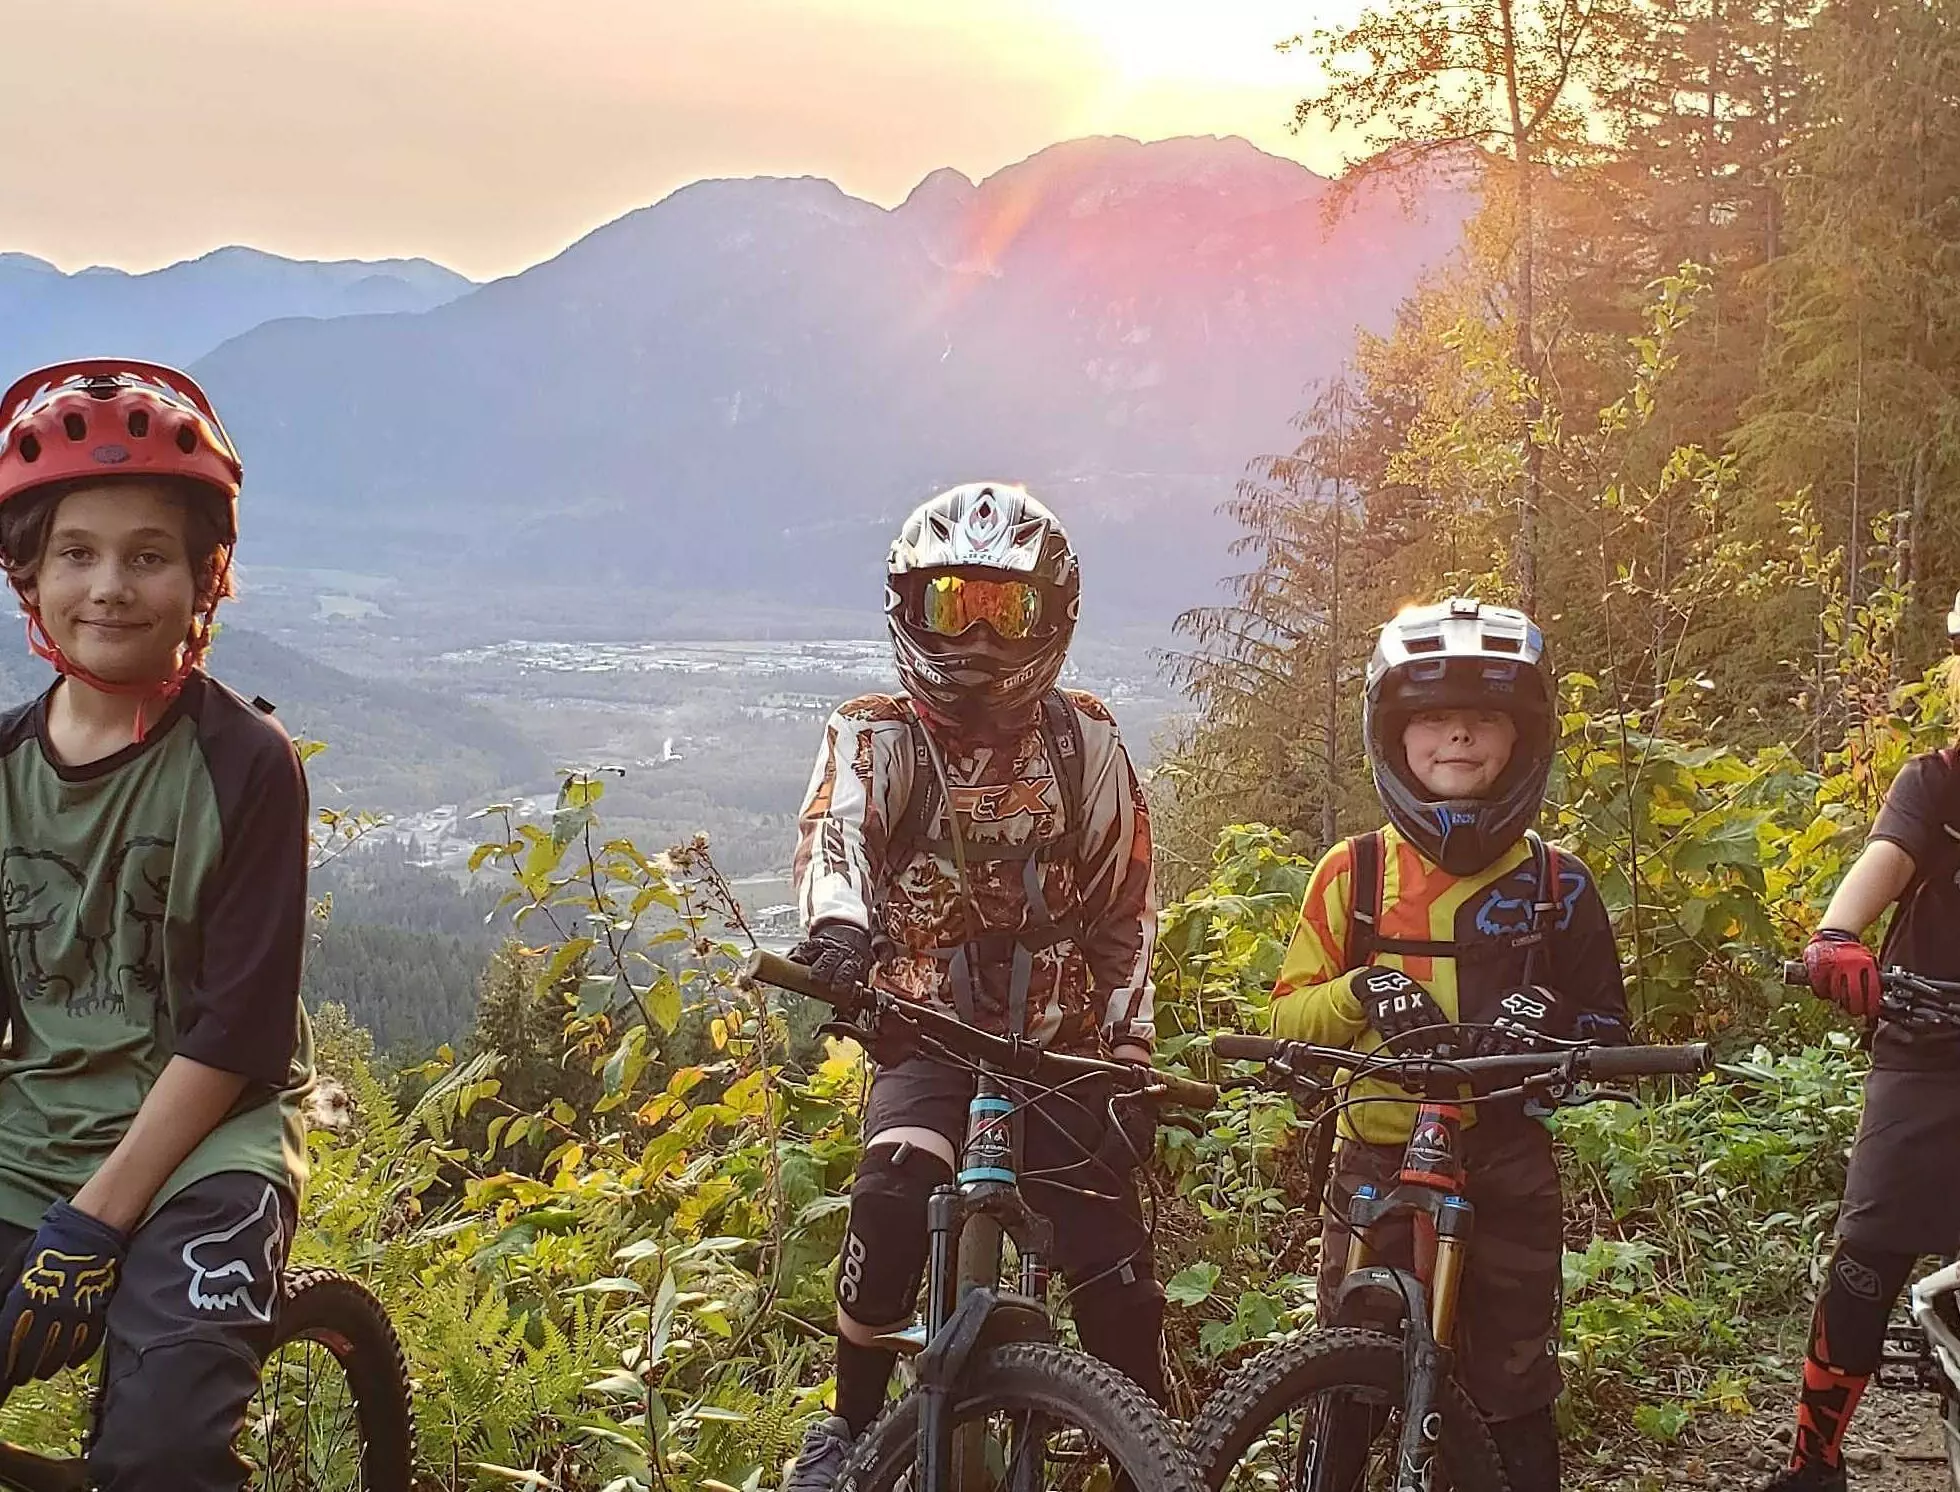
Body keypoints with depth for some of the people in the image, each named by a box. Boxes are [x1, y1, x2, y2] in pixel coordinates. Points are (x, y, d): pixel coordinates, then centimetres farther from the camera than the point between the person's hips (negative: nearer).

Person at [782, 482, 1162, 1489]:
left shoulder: (1084, 741, 3)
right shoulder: (873, 738, -1)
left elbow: (1125, 907, 7)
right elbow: (835, 836, -22)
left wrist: (1131, 1053, -2)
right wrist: (838, 925, -45)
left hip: (1059, 1048, 1)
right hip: (926, 1033, -1)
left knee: (1115, 1269, -9)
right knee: (893, 1198, -28)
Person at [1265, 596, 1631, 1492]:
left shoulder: (1554, 882, 4)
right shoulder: (1353, 872, 2)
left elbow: (1608, 1028, 10)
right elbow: (1291, 1015, 4)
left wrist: (1553, 1020, -12)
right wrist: (1361, 990, -15)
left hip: (1507, 1165, 0)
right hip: (1377, 1159, 0)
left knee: (1512, 1401, 5)